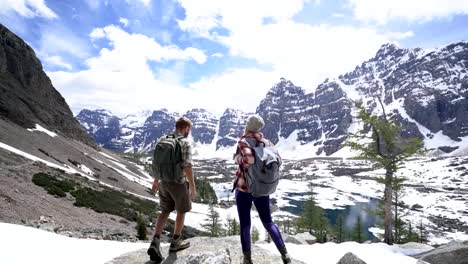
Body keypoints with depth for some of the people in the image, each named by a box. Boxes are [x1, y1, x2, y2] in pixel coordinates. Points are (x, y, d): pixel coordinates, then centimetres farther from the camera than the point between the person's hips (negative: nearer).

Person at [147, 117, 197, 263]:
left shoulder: (162, 140, 5)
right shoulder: (185, 143, -16)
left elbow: (156, 163, 10)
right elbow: (187, 167, -22)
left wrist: (156, 181, 20)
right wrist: (193, 187, -15)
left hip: (164, 182, 6)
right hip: (179, 183, -6)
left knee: (165, 212, 16)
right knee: (181, 211, 15)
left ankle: (155, 243, 3)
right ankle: (175, 242, 28)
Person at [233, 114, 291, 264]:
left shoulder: (243, 141, -15)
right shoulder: (267, 142, 0)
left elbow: (248, 159, -33)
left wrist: (238, 158, -14)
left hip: (244, 189, -4)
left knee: (245, 225, 12)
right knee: (268, 222, 20)